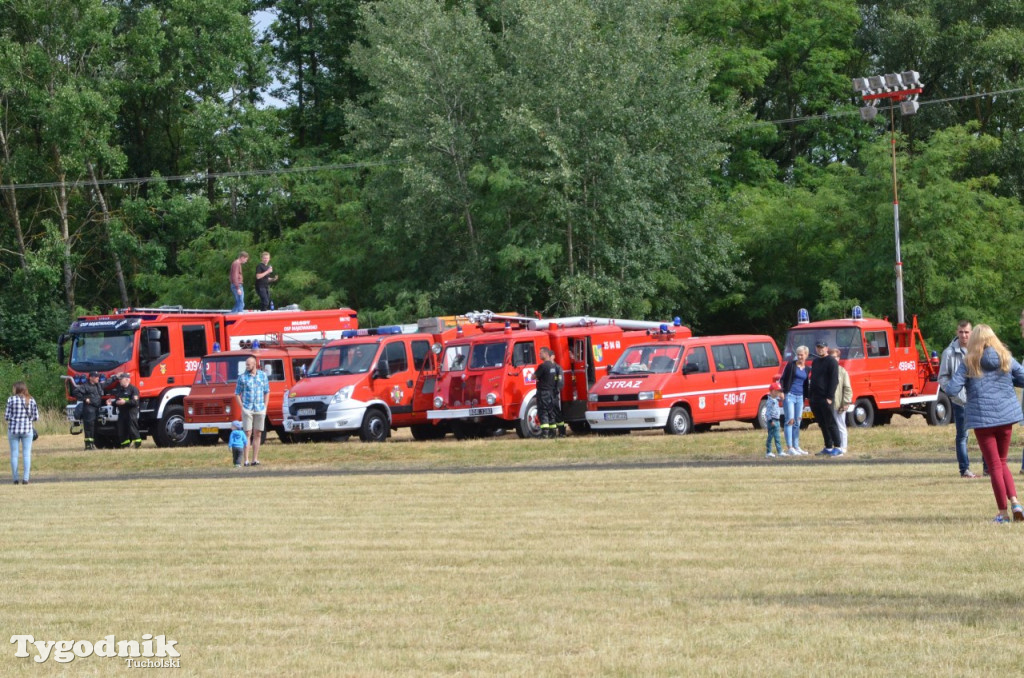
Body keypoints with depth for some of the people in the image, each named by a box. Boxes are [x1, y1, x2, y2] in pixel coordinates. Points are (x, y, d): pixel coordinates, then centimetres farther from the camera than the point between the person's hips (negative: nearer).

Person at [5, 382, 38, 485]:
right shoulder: (31, 400, 0)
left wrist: (5, 415, 16)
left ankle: (15, 479, 6)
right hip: (27, 429, 1)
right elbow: (36, 417, 1)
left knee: (14, 454, 7)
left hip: (13, 429, -1)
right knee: (26, 454, 5)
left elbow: (7, 417, -7)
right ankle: (25, 478, -3)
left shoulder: (11, 400, -6)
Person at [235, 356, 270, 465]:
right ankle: (246, 460, -6)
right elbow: (237, 393, 3)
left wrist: (265, 407, 4)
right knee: (247, 434, -6)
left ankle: (255, 459, 11)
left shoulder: (262, 375, 7)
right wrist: (242, 407, -7)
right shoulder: (242, 377, 0)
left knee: (258, 435, 6)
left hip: (260, 410, 3)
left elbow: (267, 392, 13)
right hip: (247, 409, -3)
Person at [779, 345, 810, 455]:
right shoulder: (791, 365, 0)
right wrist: (782, 391, -14)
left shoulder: (807, 369, 13)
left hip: (800, 397, 5)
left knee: (797, 423, 8)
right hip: (789, 395, -5)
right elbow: (783, 379, -3)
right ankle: (789, 447, -11)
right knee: (790, 420, -9)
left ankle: (796, 447, 13)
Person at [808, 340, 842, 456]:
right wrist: (810, 396, 13)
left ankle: (837, 448, -6)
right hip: (815, 399, 8)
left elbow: (834, 380, -12)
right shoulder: (815, 362, 19)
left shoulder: (832, 362, -5)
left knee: (830, 423, -8)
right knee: (822, 424, 9)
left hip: (825, 398, -8)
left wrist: (830, 397, -18)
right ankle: (828, 447, 14)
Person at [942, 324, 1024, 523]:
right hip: (1006, 416, 3)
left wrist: (944, 386, 11)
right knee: (1002, 462, 18)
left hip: (982, 418, -3)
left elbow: (952, 389, -11)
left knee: (995, 465, 4)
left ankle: (1003, 512, 2)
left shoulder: (969, 363, -6)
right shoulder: (1006, 359, 2)